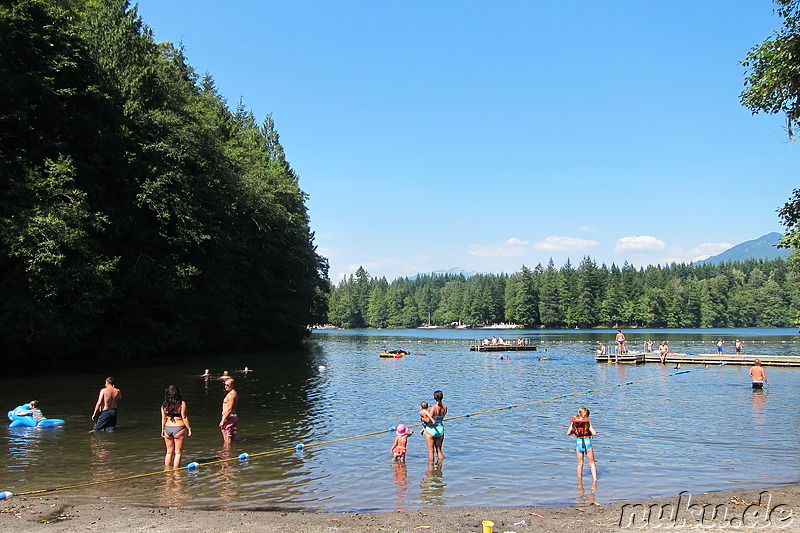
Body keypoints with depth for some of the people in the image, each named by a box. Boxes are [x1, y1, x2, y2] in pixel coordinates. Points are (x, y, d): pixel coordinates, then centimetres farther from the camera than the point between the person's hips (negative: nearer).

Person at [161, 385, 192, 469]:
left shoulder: (164, 405, 2)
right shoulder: (182, 404, -10)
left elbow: (163, 418, 6)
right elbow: (184, 417, -10)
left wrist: (163, 429, 16)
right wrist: (189, 428, -2)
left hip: (167, 429, 4)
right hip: (179, 428, -4)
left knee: (169, 452, 16)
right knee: (178, 452, 4)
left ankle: (167, 470, 22)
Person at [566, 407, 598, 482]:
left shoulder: (573, 422, -1)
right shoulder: (588, 422, -10)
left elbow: (568, 433, 4)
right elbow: (594, 433, -16)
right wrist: (593, 428, 4)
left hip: (578, 443, 3)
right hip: (587, 443, -3)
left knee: (580, 464, 16)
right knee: (592, 463, 12)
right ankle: (595, 480, 4)